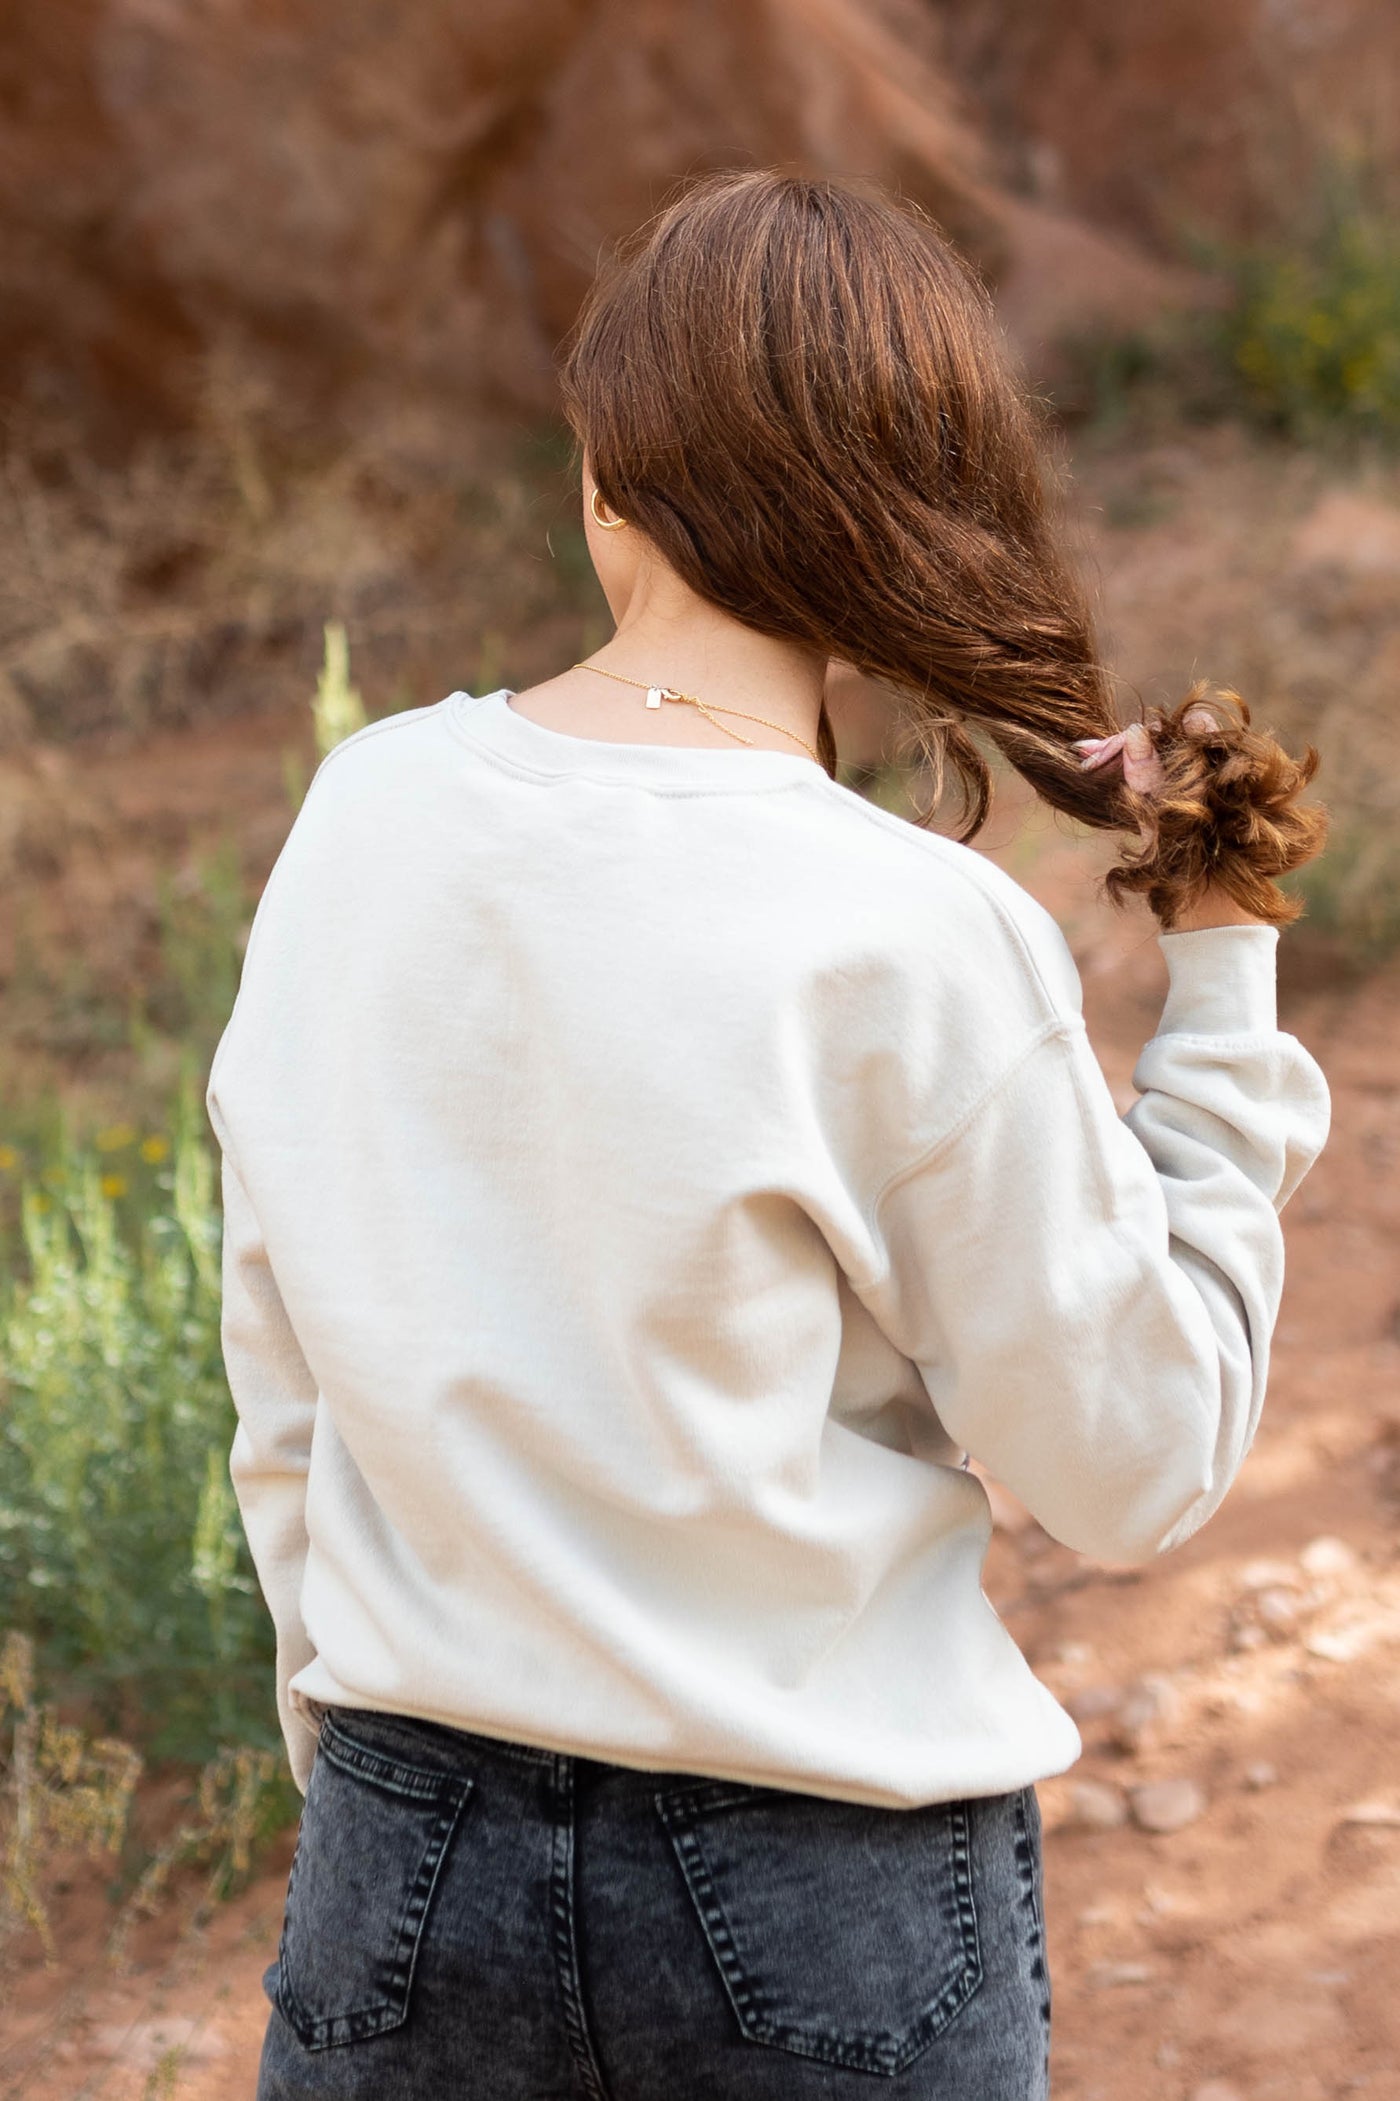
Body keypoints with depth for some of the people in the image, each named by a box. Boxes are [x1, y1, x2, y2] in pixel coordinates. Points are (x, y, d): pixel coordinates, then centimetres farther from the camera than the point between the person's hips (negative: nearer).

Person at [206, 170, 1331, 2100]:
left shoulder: (364, 815, -5)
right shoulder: (919, 945, -18)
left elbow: (287, 1414, 5)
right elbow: (1137, 1469, -8)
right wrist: (1225, 982, -4)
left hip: (411, 1866, 3)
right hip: (828, 1903, -3)